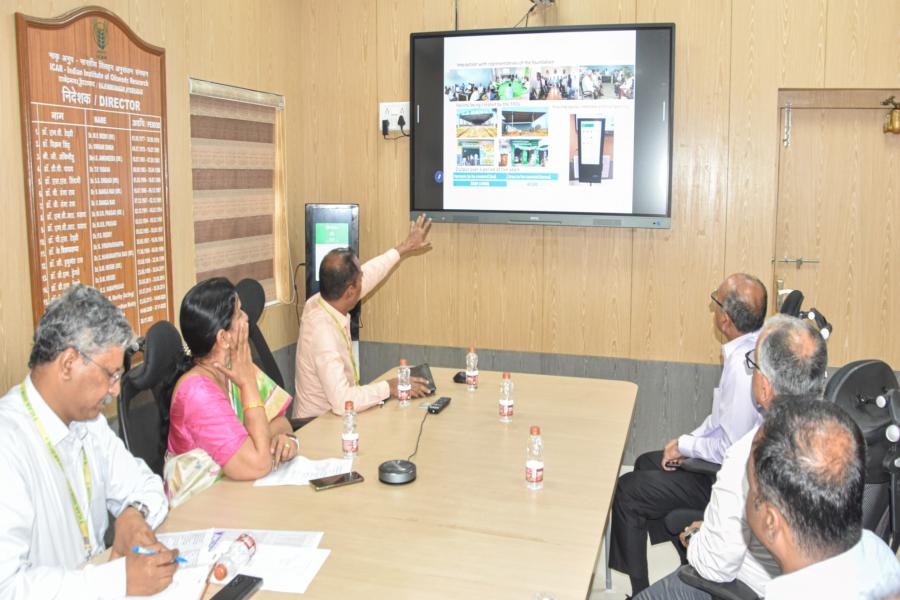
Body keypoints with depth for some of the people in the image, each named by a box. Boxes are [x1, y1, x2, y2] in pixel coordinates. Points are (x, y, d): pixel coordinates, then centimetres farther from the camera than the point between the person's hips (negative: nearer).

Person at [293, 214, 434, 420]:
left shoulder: (319, 303, -5)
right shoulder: (323, 332, -30)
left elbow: (368, 273, 12)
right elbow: (342, 402, -36)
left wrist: (404, 248, 22)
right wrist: (389, 387, -24)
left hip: (332, 414, 8)